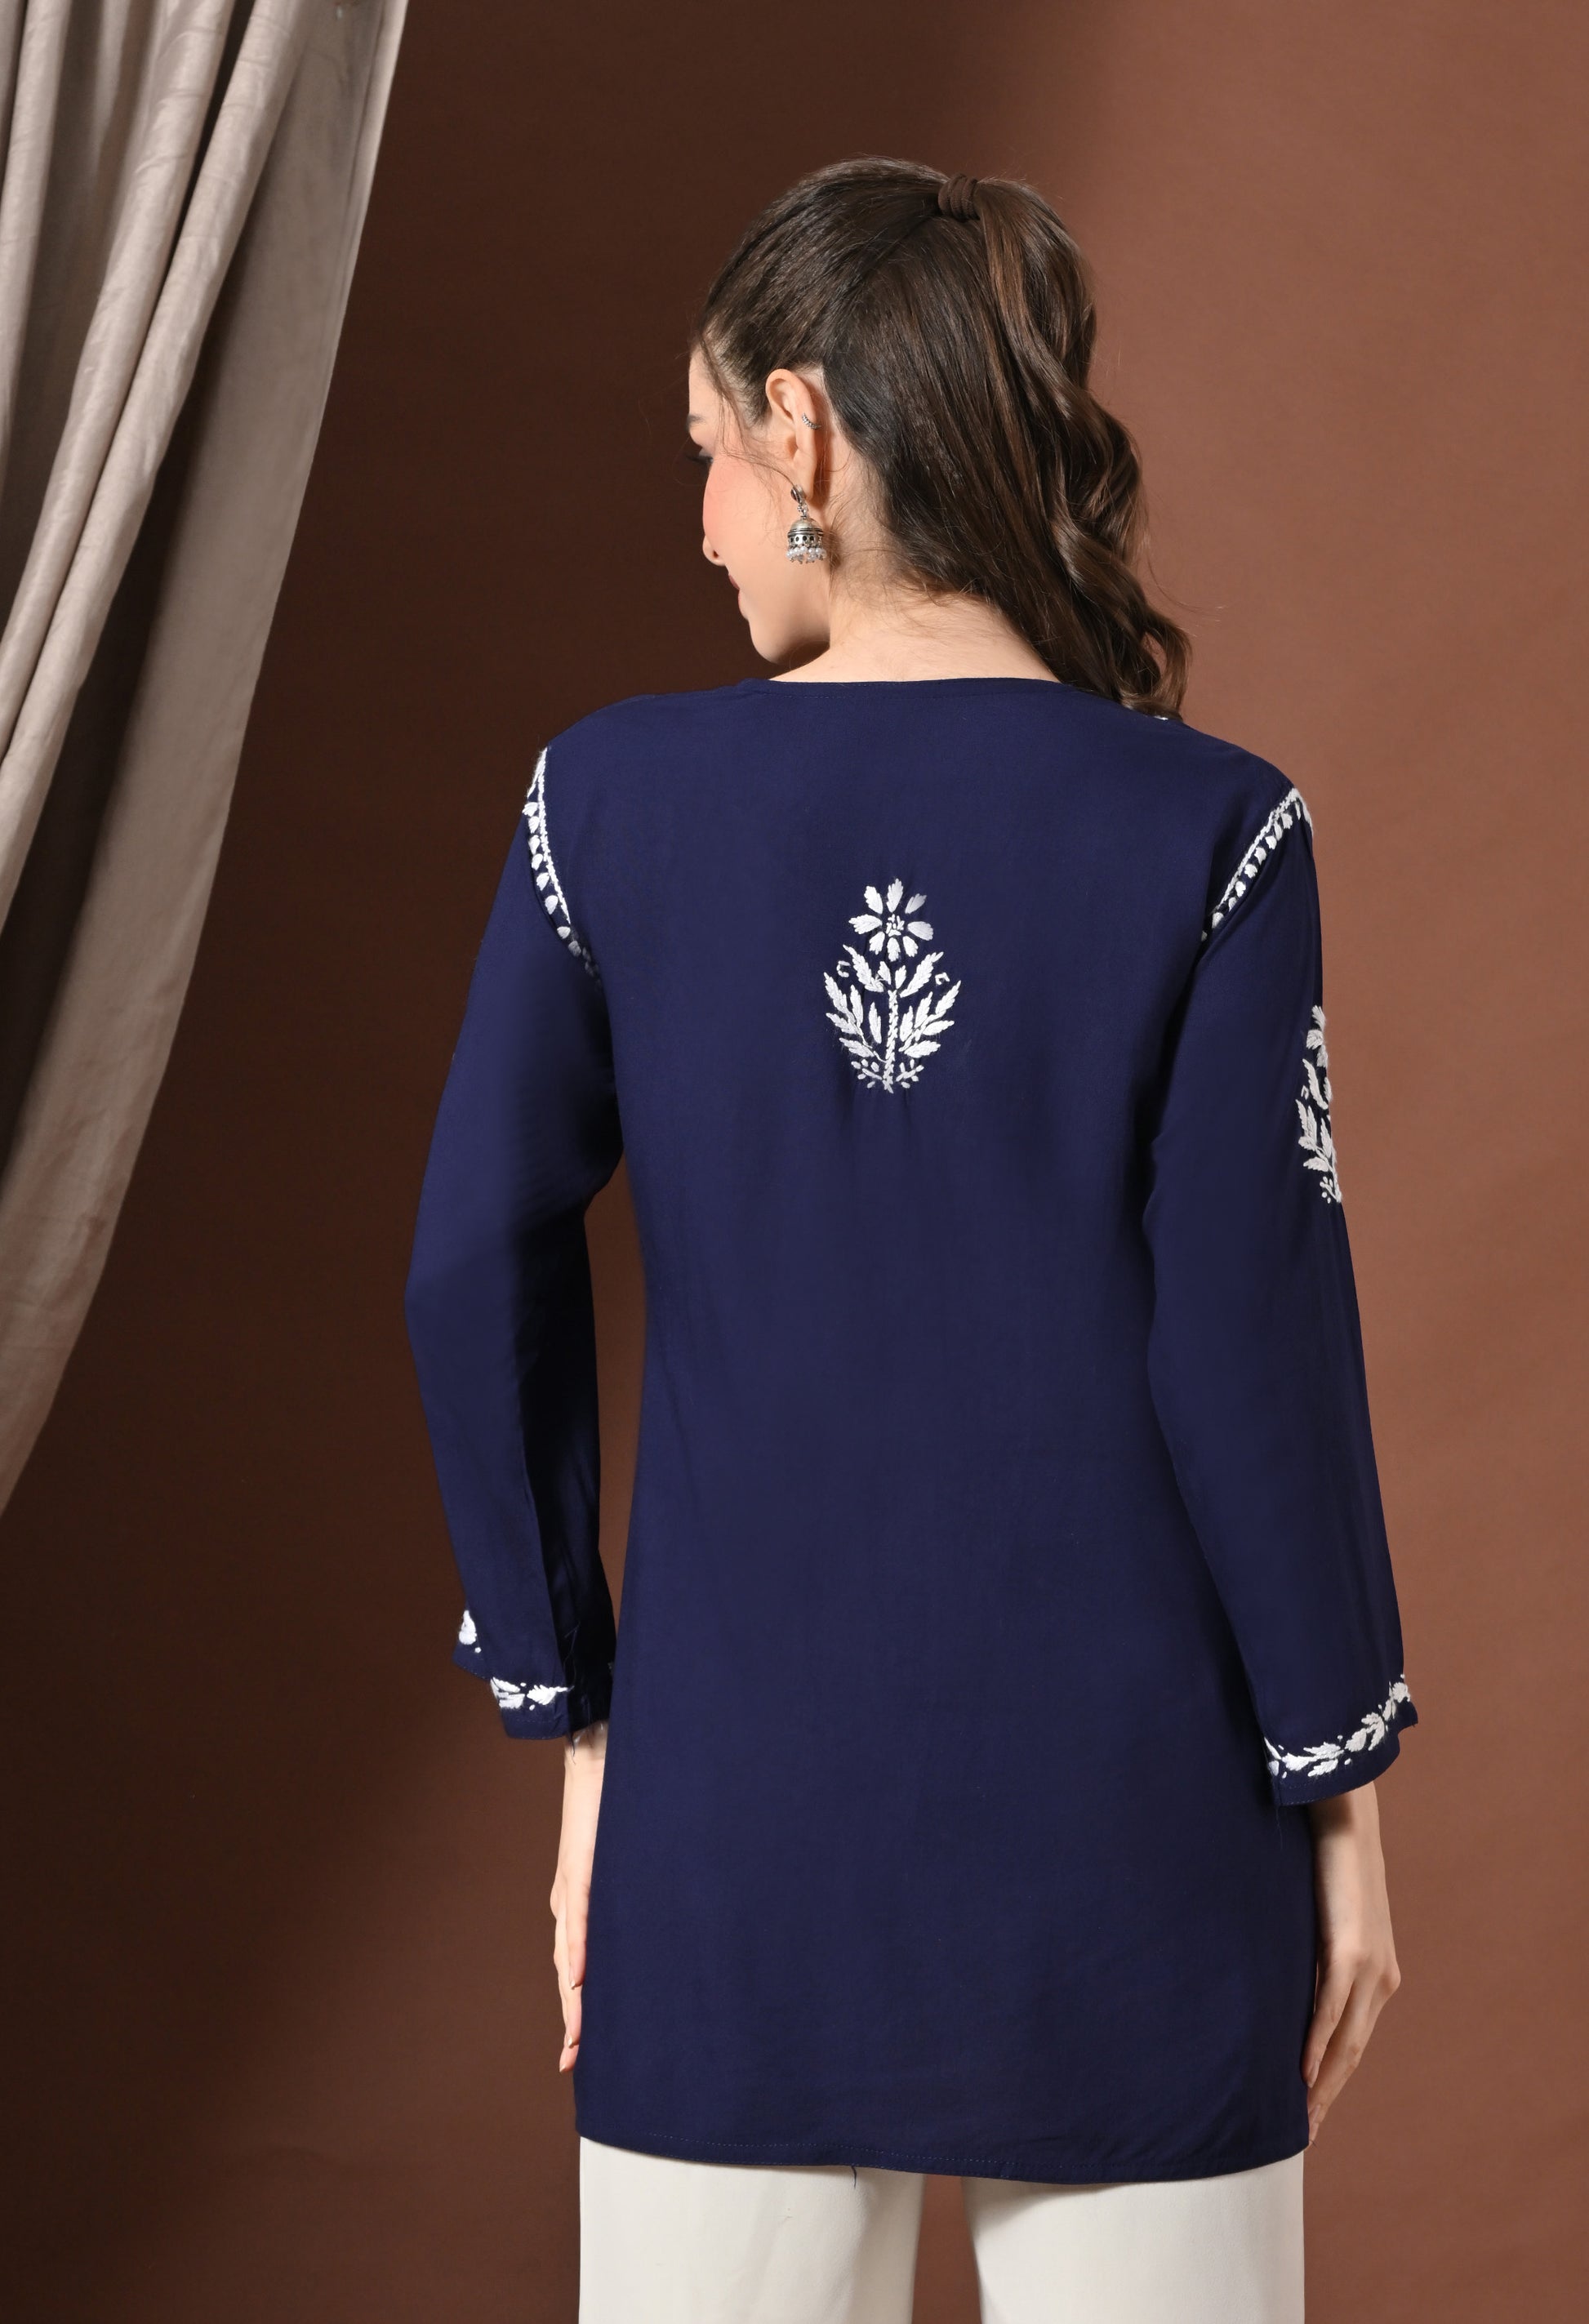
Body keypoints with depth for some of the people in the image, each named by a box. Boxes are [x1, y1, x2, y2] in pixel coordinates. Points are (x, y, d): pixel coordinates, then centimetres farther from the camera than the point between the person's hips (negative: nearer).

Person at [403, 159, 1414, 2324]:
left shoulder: (611, 802, -4)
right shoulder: (1207, 835, -8)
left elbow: (479, 1275, -2)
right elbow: (1254, 1345, -9)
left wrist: (582, 1730, 8)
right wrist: (1342, 1790, 2)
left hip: (742, 1797, 1)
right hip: (1126, 1818, -1)